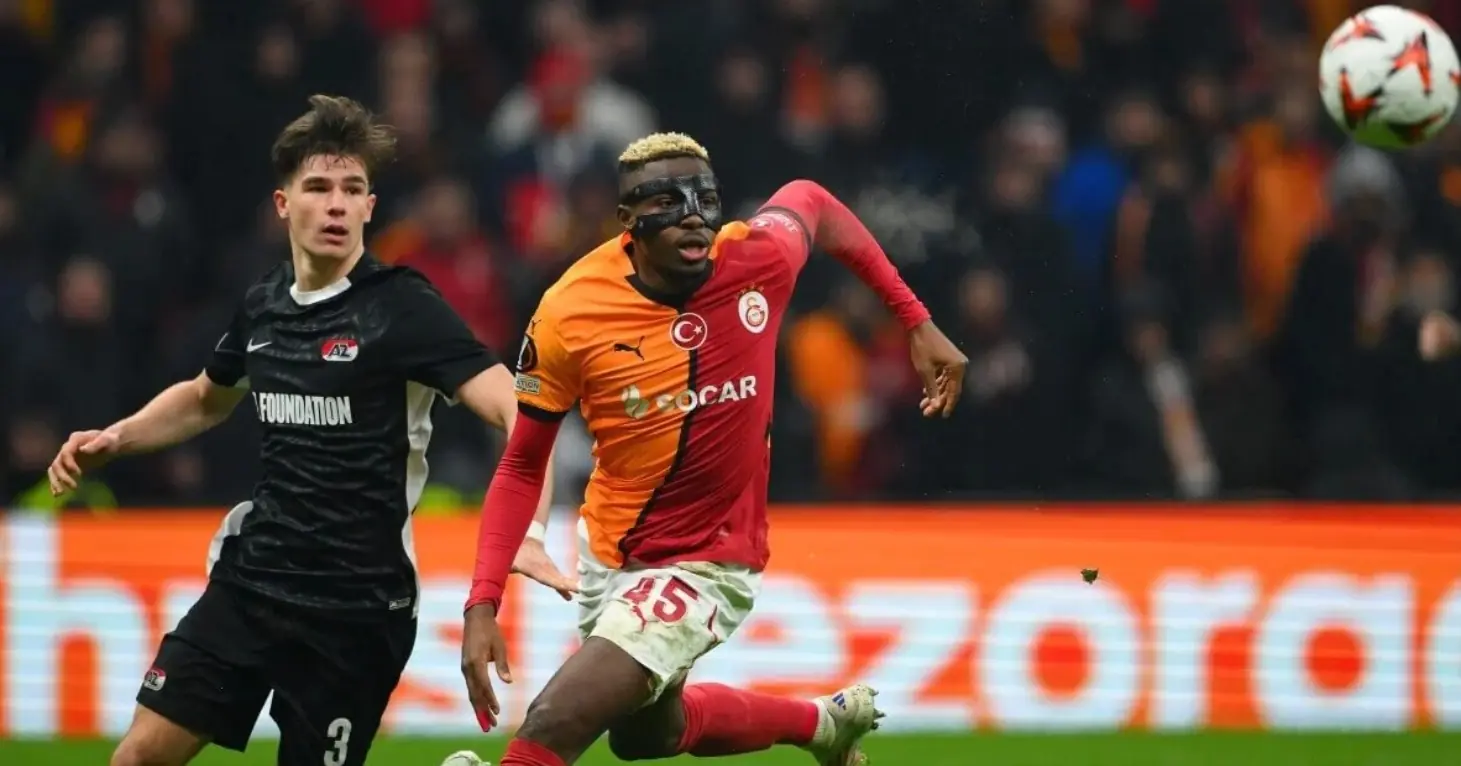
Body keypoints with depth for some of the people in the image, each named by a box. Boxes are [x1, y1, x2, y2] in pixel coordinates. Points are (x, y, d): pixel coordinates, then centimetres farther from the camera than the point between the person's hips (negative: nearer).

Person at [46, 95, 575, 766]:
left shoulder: (401, 307, -12)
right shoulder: (264, 305, 6)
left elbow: (518, 412, -23)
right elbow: (206, 399, 28)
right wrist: (113, 441, 13)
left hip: (356, 608, -6)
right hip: (249, 581, 6)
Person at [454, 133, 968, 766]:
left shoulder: (758, 258, -18)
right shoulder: (570, 314, -18)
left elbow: (812, 202, 7)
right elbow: (521, 469, -7)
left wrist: (918, 323, 6)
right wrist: (483, 605, -17)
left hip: (708, 565, -3)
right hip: (610, 556, 3)